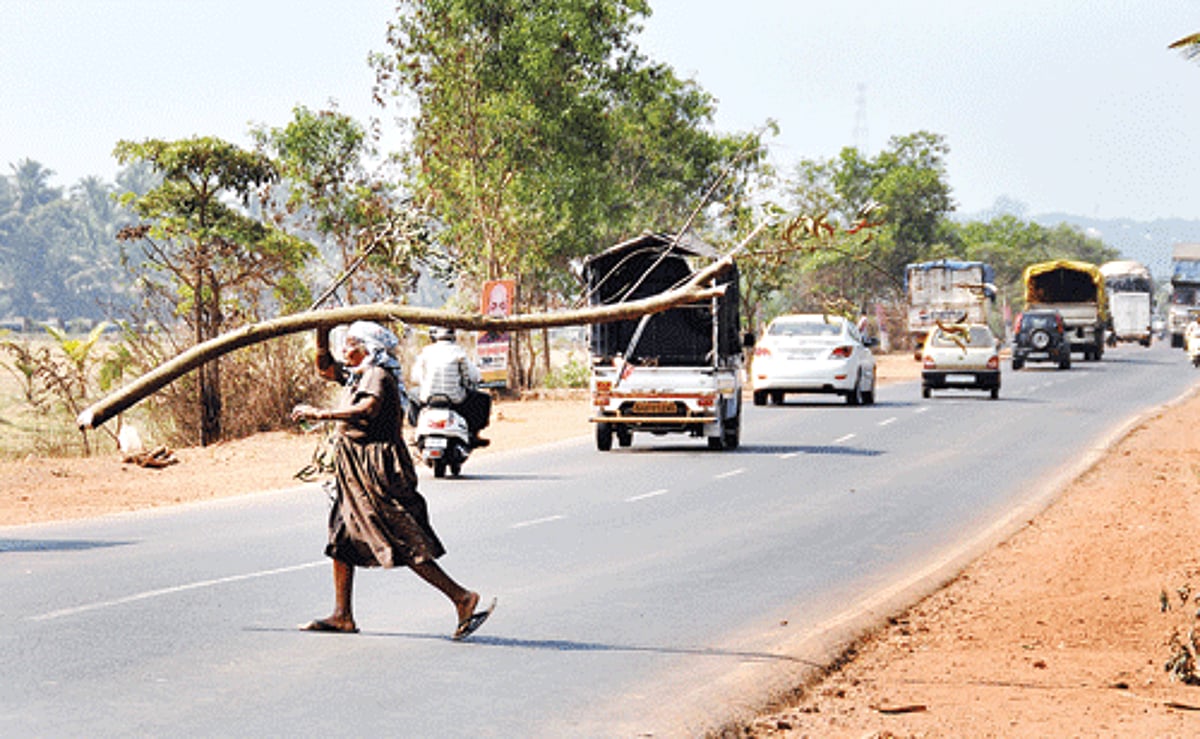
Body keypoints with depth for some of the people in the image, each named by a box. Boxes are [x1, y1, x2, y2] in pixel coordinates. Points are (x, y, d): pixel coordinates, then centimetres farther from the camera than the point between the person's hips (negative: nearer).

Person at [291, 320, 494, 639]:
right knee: (342, 540, 11)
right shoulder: (357, 375, 15)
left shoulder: (378, 376, -14)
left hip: (376, 470, -10)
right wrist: (322, 333, 16)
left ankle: (462, 598, -9)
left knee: (406, 546, -11)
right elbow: (325, 367, 30)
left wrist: (319, 414, -32)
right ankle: (342, 615, 15)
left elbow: (367, 409, -33)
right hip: (355, 475, 10)